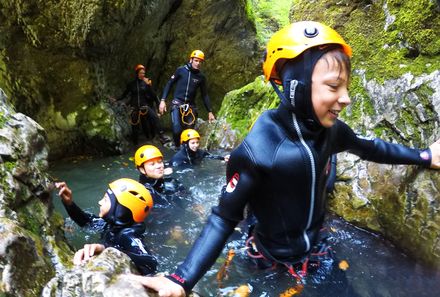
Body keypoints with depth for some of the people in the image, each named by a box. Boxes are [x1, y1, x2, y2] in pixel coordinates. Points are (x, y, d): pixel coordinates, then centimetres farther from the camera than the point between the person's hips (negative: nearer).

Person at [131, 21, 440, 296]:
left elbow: (368, 147, 6)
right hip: (276, 260, -5)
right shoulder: (259, 150, -32)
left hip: (316, 247, 6)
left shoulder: (330, 129, -14)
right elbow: (224, 218, -26)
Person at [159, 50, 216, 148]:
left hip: (191, 106, 3)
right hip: (177, 104, -3)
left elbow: (205, 95, 11)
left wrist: (210, 111, 8)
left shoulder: (201, 77, 4)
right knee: (177, 130, -18)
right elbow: (169, 84, 2)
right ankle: (177, 148, 6)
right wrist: (163, 100, -7)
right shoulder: (181, 70, -3)